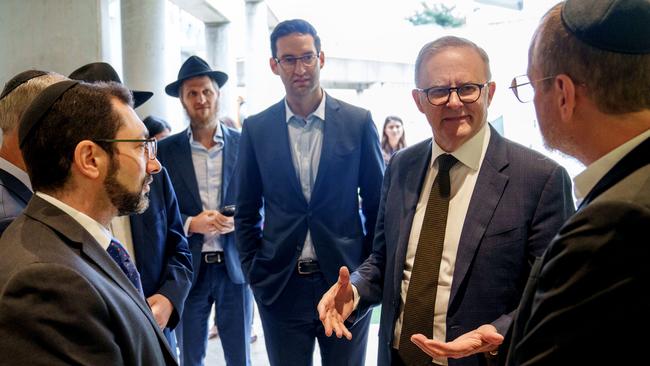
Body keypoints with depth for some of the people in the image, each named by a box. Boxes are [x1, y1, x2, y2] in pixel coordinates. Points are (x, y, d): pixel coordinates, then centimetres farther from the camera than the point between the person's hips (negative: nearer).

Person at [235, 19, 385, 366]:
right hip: (280, 286, 1)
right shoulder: (256, 128, 1)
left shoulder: (358, 122, -2)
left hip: (346, 282, 0)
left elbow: (377, 204, 3)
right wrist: (254, 272, 3)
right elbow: (246, 211, 7)